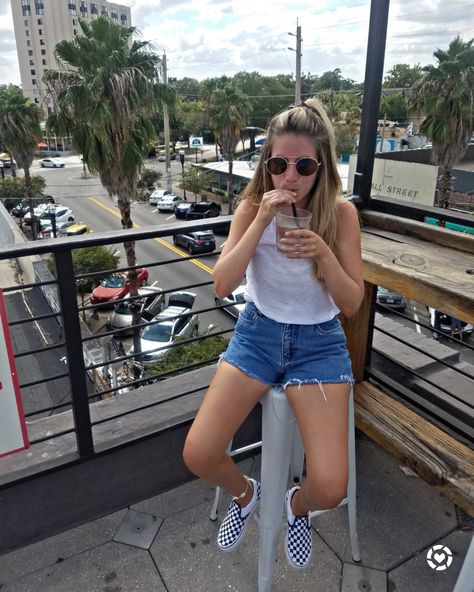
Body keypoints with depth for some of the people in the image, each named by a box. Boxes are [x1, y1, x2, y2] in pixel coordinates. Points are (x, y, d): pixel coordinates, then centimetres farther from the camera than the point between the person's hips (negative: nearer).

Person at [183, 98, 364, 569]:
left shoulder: (341, 213, -10)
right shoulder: (252, 207, -6)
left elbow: (352, 304, -10)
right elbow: (222, 285, -15)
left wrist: (323, 252, -28)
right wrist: (262, 221, -25)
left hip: (319, 341, -1)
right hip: (258, 332, 2)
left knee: (329, 489, -16)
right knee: (198, 456, -12)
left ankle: (296, 505, 24)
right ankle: (244, 493, 25)